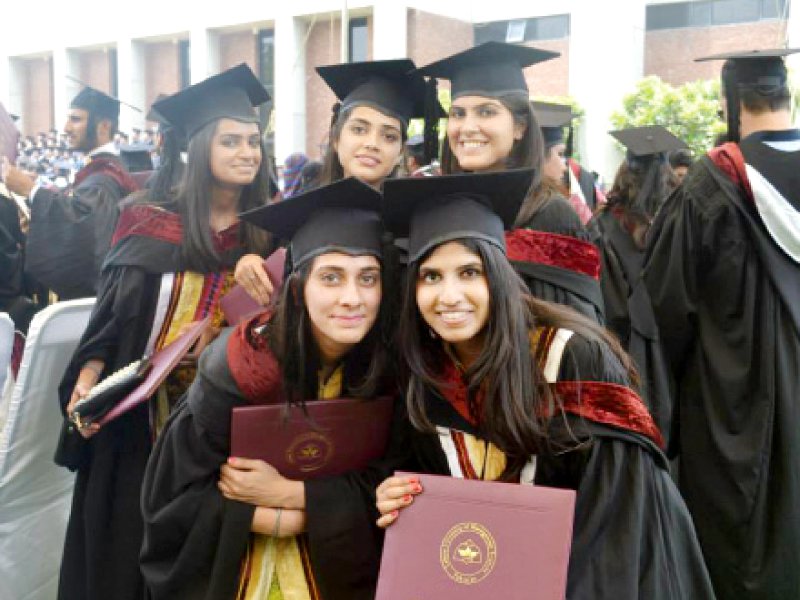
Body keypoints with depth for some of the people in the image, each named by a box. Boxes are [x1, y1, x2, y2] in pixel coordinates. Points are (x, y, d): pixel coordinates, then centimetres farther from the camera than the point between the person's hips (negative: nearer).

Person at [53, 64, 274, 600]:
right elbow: (112, 317, -2)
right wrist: (87, 380, -15)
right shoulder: (151, 226, -2)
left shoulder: (268, 235, 1)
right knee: (128, 546, 10)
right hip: (138, 416, -1)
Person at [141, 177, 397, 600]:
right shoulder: (241, 365, -25)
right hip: (231, 563, -2)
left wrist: (287, 492, -25)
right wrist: (315, 515, -23)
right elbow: (176, 497, -20)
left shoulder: (391, 366, -18)